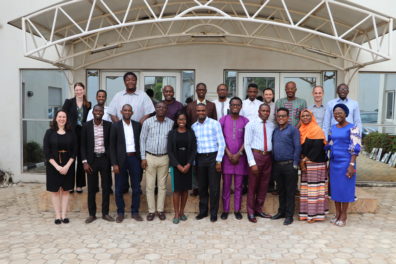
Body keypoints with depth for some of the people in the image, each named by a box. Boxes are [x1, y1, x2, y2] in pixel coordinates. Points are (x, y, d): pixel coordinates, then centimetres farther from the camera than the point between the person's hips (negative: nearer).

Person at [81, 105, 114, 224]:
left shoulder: (108, 125, 1)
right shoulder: (86, 126, 1)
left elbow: (111, 143, 3)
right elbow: (83, 145, 2)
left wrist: (112, 160, -3)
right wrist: (84, 161, -5)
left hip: (105, 159, 0)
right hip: (91, 159, 0)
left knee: (106, 187, 6)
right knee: (91, 188, 6)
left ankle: (105, 213, 18)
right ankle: (92, 214, 18)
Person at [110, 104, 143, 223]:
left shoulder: (137, 125, 6)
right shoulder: (115, 126, 0)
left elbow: (140, 142, 9)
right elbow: (112, 146, -2)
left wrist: (141, 159, 2)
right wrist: (114, 163, -8)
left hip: (134, 158, 2)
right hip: (121, 159, -2)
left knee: (136, 187, 6)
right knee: (119, 188, 6)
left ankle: (135, 212, 19)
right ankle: (120, 212, 20)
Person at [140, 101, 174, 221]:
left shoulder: (171, 123, 1)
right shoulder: (147, 122, -2)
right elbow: (142, 140, 1)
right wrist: (143, 157, -3)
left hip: (164, 158, 1)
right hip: (150, 157, -1)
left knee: (162, 185, 8)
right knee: (150, 185, 4)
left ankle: (160, 210, 20)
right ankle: (151, 210, 16)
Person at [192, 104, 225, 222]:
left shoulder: (215, 123, -3)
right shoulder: (193, 126, 9)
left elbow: (221, 143, -5)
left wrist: (219, 160, -9)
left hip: (213, 157, -3)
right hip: (200, 158, 3)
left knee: (214, 186, 2)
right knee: (202, 186, 11)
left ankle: (214, 212, 16)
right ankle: (203, 211, 25)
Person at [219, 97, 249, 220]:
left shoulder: (245, 121, 4)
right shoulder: (223, 120, 4)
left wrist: (238, 154, -9)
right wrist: (229, 154, -7)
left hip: (240, 157, 0)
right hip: (226, 156, 0)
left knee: (238, 185, 6)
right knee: (226, 185, 4)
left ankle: (237, 210, 15)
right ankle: (225, 210, 12)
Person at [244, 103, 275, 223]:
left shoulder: (271, 125, 9)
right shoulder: (251, 125, -4)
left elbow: (274, 141, 11)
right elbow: (247, 144, -8)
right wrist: (252, 162, -14)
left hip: (268, 156, 5)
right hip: (256, 155, -4)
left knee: (264, 185, 13)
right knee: (253, 185, 4)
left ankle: (258, 209, 29)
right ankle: (250, 212, 18)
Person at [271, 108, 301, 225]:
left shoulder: (293, 130, -4)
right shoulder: (275, 130, 13)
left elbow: (297, 148, -9)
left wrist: (295, 165, -12)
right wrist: (273, 162, 7)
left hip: (289, 165, -5)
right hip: (277, 165, 5)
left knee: (290, 191, 2)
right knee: (281, 190, 15)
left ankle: (289, 215, 10)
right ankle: (281, 211, 26)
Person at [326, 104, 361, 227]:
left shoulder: (352, 128, -9)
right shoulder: (333, 128, 9)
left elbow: (355, 148, -14)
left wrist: (351, 165, -18)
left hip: (345, 162, -6)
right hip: (334, 162, 6)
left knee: (345, 188, 2)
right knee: (335, 187, 11)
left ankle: (343, 216, 15)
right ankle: (337, 214, 23)